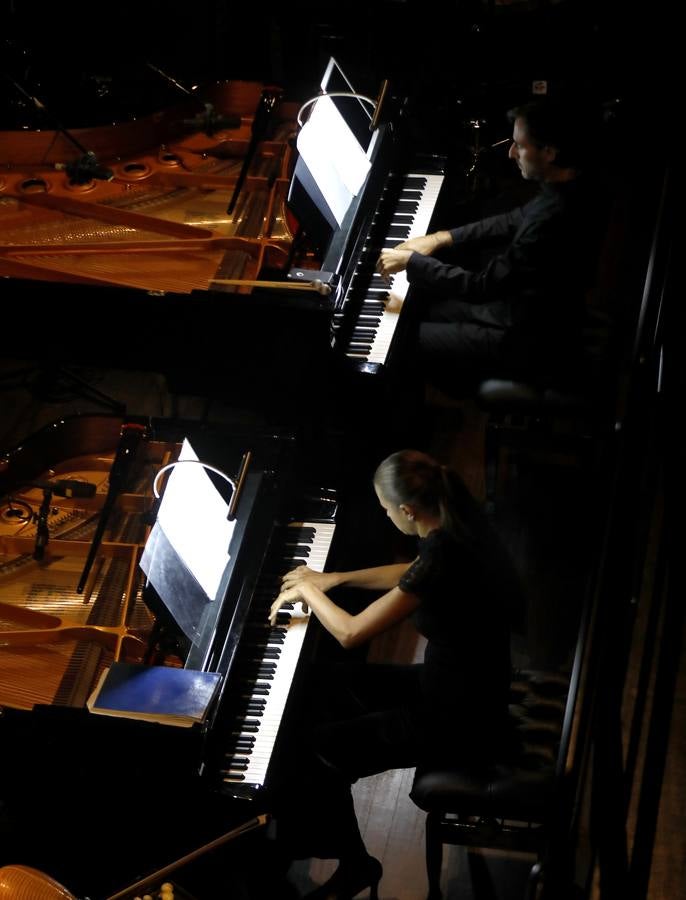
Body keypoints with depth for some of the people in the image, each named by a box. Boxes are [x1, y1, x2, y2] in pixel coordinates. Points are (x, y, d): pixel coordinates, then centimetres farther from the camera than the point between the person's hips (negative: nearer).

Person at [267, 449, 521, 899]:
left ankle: (354, 864, 15)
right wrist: (334, 580, 16)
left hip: (457, 721, -9)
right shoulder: (460, 527, -3)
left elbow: (351, 632, -22)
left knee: (315, 748, -5)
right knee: (322, 684, 15)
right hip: (470, 689, 9)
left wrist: (308, 591, -4)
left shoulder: (442, 556, -30)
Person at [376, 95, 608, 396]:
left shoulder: (554, 219, -35)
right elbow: (518, 220, 12)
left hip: (534, 341, -9)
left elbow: (483, 286, -28)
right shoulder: (574, 185, -6)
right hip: (536, 310, 9)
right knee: (423, 304, 19)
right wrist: (442, 238, 6)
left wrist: (411, 262, -17)